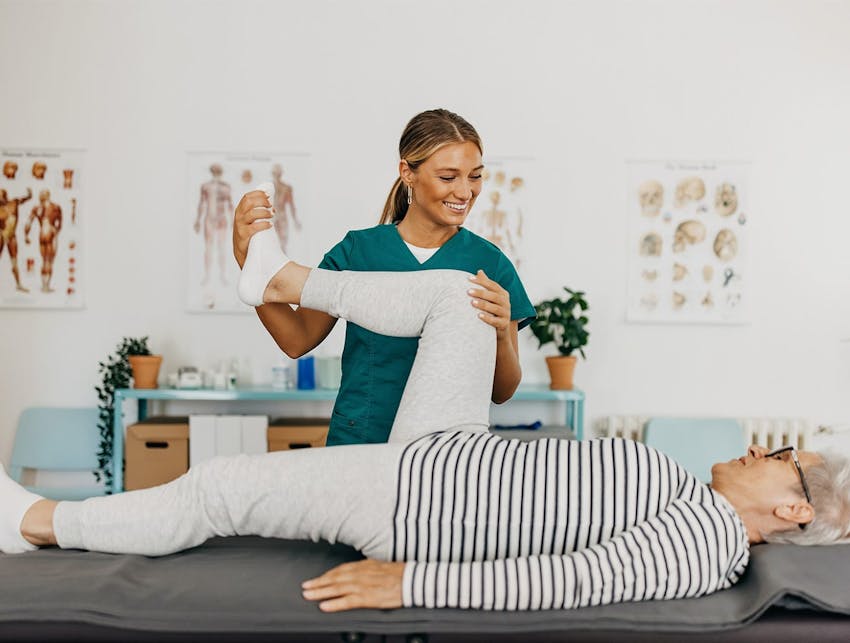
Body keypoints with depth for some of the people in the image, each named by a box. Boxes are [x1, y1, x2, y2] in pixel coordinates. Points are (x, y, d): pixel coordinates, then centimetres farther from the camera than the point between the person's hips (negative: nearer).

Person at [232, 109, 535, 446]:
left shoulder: (490, 263, -1)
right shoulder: (359, 249, 0)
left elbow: (501, 392, -1)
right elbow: (297, 340, -4)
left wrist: (502, 333, -21)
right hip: (359, 440, 0)